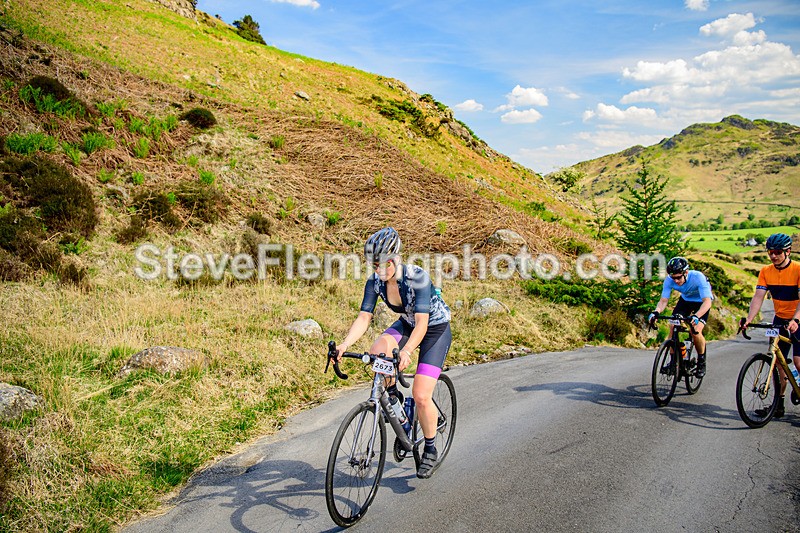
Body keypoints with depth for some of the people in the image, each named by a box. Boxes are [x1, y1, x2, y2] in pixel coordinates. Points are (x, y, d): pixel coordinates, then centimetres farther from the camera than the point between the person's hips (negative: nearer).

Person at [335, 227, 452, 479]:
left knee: (420, 395, -14)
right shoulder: (375, 281, -15)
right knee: (377, 351, -29)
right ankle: (393, 395, 1)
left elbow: (422, 324, -36)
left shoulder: (418, 277, -31)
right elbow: (364, 318, -18)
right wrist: (345, 344, -35)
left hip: (436, 328, -5)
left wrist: (406, 351, -53)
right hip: (406, 324, 5)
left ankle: (430, 450, 10)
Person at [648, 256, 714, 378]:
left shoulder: (698, 277, -37)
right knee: (672, 326, -15)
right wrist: (656, 312, -46)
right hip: (685, 299, 4)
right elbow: (663, 300, -24)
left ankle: (701, 362, 4)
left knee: (696, 331, -21)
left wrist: (696, 316, -59)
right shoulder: (669, 280, -26)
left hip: (701, 301, -4)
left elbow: (707, 302, -41)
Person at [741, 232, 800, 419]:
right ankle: (779, 401, 13)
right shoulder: (766, 272, -4)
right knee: (778, 361, 3)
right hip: (780, 319, 4)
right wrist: (749, 319, -26)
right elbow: (758, 297, -12)